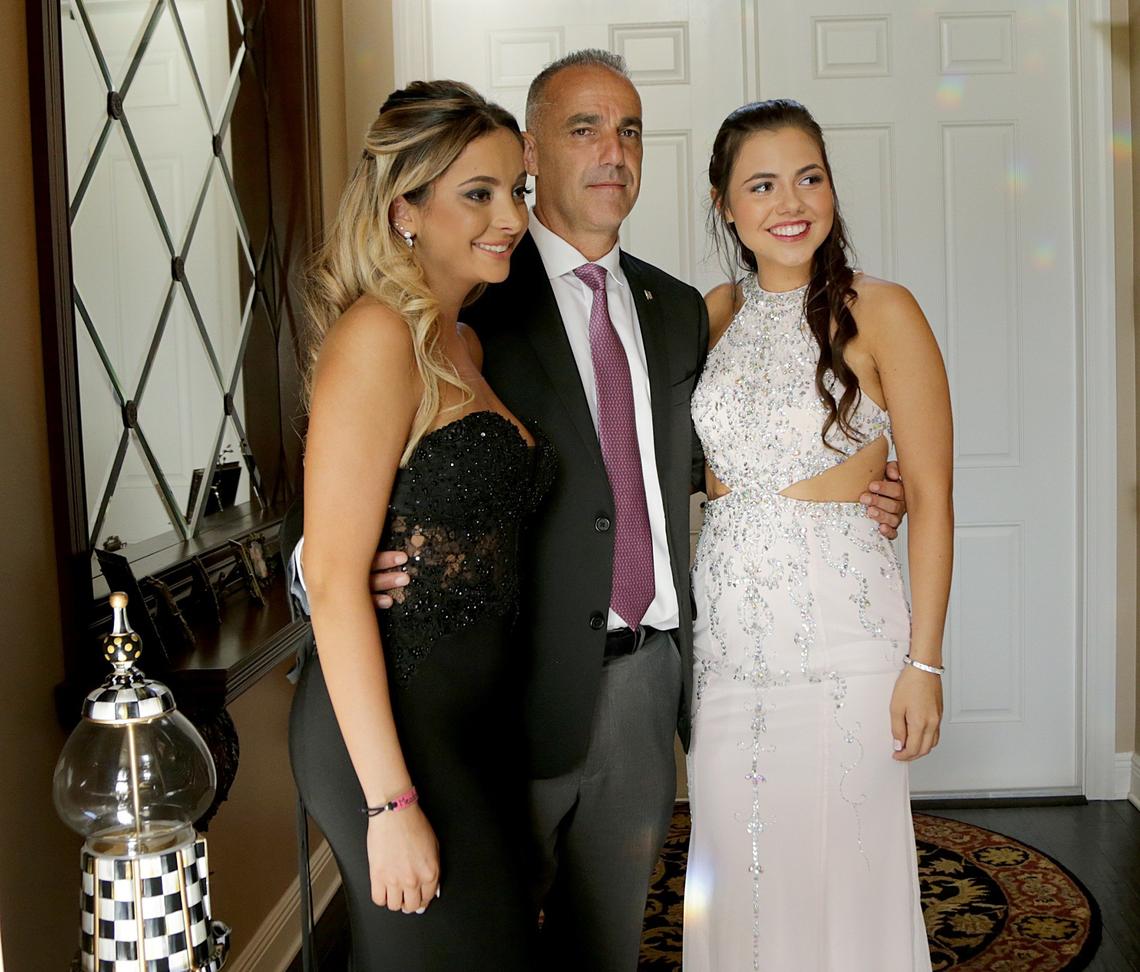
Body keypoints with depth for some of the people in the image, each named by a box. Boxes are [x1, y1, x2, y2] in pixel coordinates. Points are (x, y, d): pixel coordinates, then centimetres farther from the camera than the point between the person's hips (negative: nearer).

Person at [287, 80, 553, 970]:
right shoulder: (377, 335, -16)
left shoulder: (464, 343, 11)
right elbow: (335, 579, -20)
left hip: (481, 712, 9)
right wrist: (390, 802, -21)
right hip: (389, 721, -9)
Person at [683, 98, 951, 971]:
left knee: (840, 872, 6)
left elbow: (930, 497, -7)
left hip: (841, 630, -4)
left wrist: (924, 662, -11)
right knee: (736, 874, 13)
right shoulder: (717, 314, 7)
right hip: (729, 636, 5)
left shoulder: (881, 313, -7)